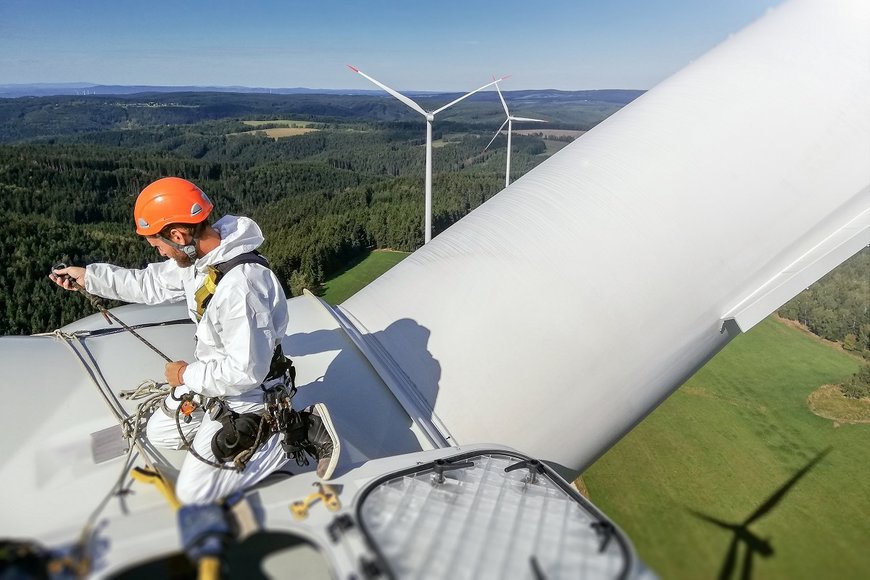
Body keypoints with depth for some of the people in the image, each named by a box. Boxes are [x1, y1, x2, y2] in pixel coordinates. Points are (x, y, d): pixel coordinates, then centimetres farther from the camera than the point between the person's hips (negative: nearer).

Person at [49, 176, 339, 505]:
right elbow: (152, 284, 12)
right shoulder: (199, 252, -7)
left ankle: (298, 432, 0)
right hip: (212, 377, 9)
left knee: (192, 493, 1)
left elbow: (246, 371, -33)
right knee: (158, 432, 25)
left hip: (243, 397, -9)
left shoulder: (239, 285, -37)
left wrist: (187, 375, -18)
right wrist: (89, 276, 15)